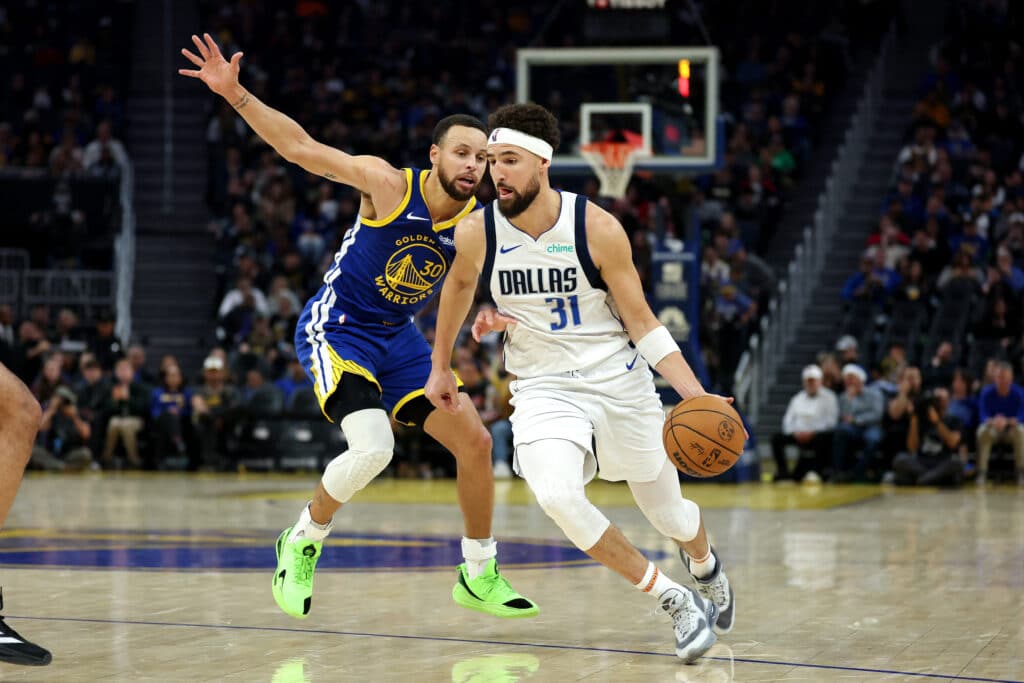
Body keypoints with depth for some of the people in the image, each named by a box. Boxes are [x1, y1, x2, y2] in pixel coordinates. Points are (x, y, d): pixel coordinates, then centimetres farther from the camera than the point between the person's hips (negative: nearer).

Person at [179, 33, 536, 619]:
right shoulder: (390, 186, -20)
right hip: (337, 329, -6)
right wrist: (235, 93, -28)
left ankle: (480, 575, 20)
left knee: (476, 443, 1)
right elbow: (300, 147, -19)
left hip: (399, 338, 6)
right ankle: (302, 544, -1)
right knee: (373, 448, -27)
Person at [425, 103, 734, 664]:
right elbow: (459, 285, 14)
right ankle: (675, 601, -12)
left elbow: (643, 324, -9)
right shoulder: (476, 234, -11)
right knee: (556, 496, -29)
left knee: (670, 514, 12)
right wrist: (440, 366, 20)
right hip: (543, 388, 1)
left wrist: (698, 398, -20)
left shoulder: (597, 229, -17)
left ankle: (705, 564, 52)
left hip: (619, 383, -1)